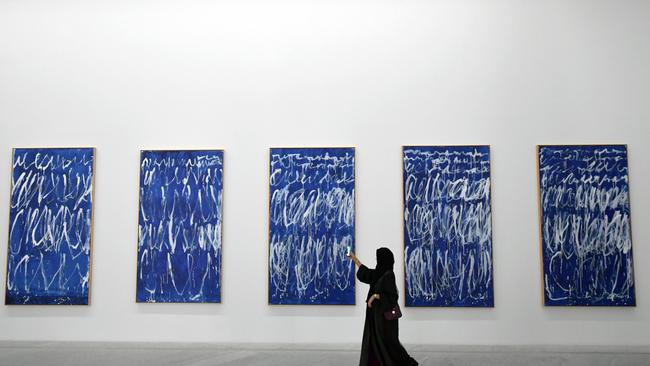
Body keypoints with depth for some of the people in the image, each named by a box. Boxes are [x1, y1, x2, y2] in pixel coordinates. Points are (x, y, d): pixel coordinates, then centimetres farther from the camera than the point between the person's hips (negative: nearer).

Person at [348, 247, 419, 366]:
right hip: (377, 314, 9)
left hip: (385, 315, -9)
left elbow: (393, 295, -21)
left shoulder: (388, 275, -17)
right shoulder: (380, 273, 8)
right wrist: (354, 258, 26)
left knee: (387, 342, -4)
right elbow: (366, 272, 23)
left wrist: (375, 295, -21)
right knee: (373, 342, 8)